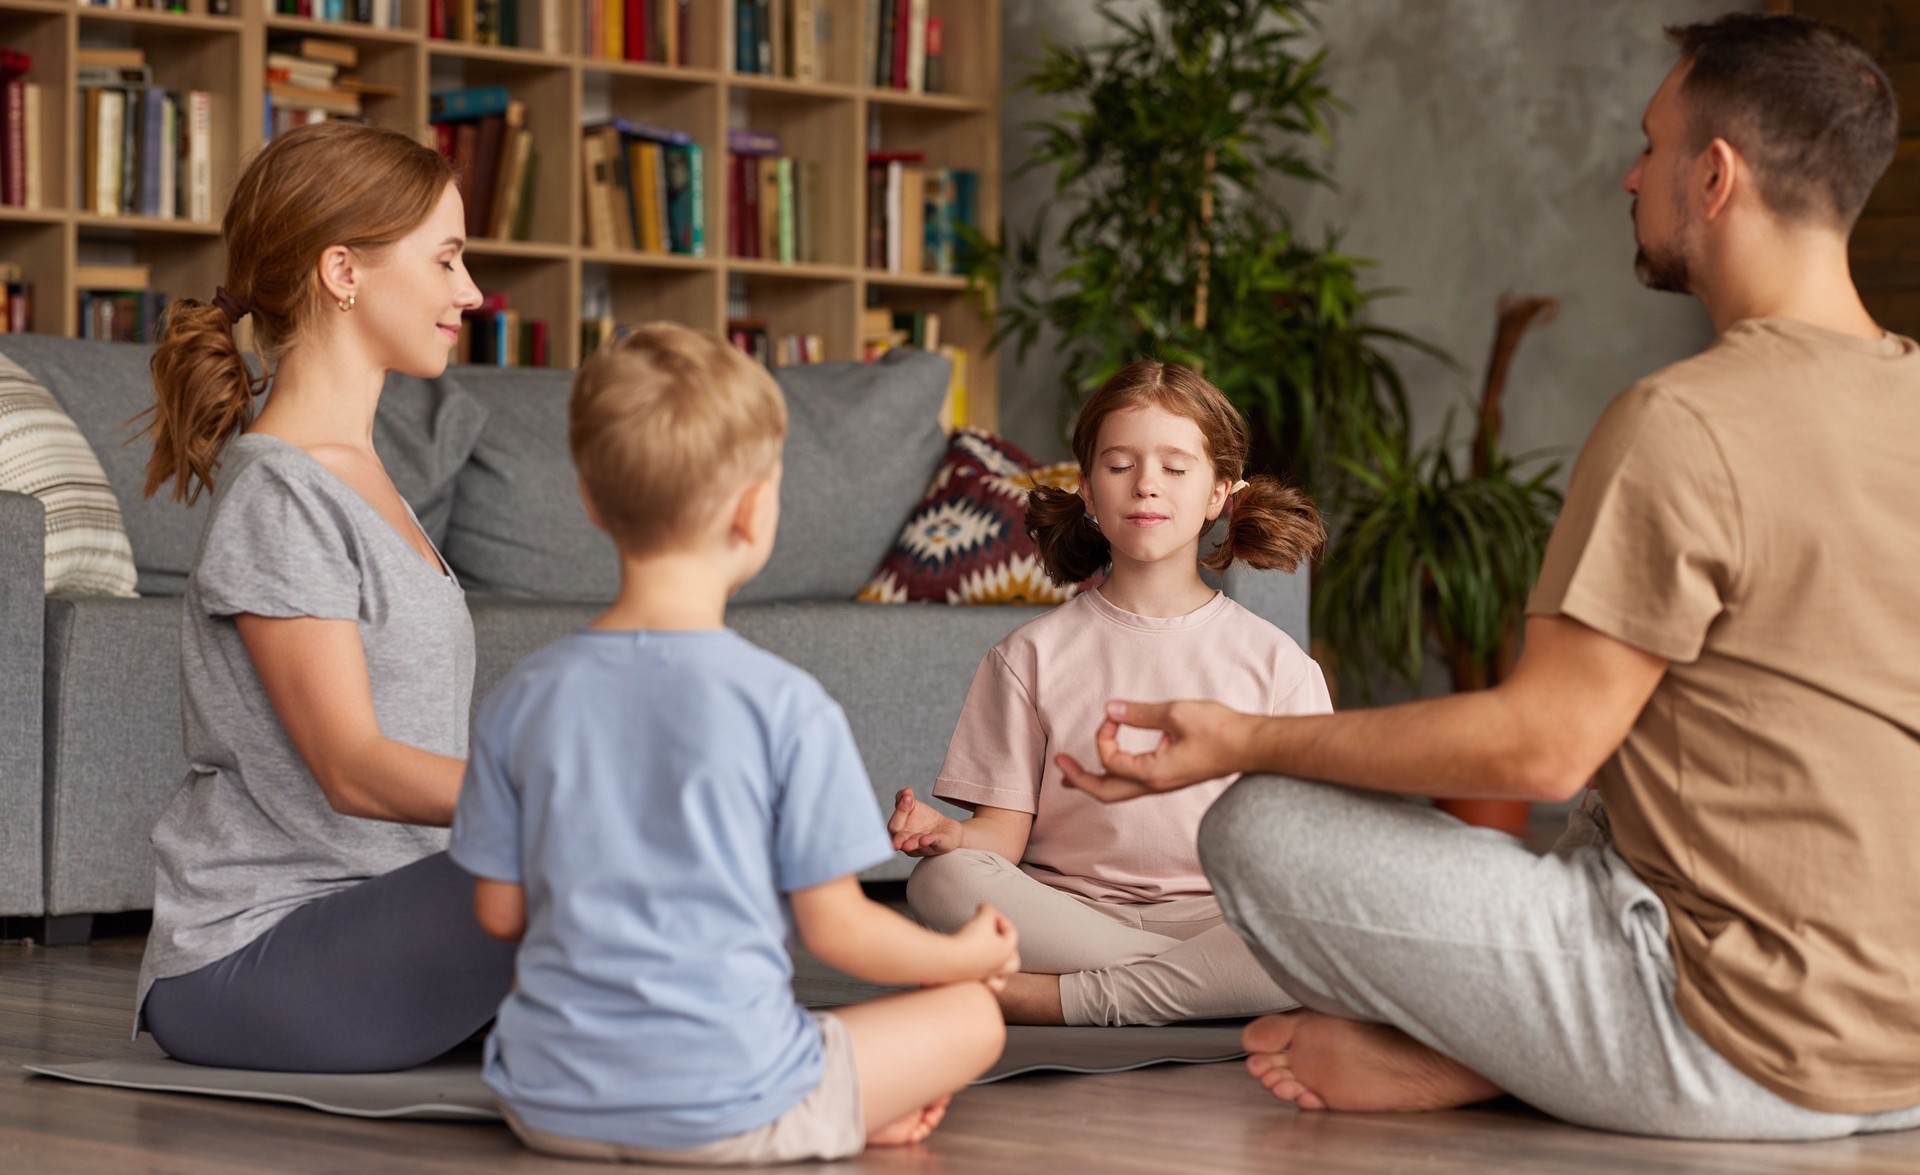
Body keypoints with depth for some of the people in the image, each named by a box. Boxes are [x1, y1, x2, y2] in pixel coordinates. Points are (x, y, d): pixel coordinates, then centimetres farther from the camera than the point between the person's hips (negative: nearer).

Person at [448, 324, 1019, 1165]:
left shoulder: (524, 699, 0)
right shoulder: (787, 706, -11)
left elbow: (500, 912, 7)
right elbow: (835, 928, -5)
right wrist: (967, 954, 15)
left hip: (547, 1110, 2)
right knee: (971, 1015, 16)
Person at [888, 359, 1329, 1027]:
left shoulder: (1274, 662, 10)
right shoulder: (1032, 655, 9)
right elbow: (1006, 827, 3)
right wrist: (948, 834, -19)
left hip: (1217, 914, 0)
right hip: (1067, 912, 0)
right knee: (942, 882, -31)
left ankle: (1051, 997, -25)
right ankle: (1201, 984, -23)